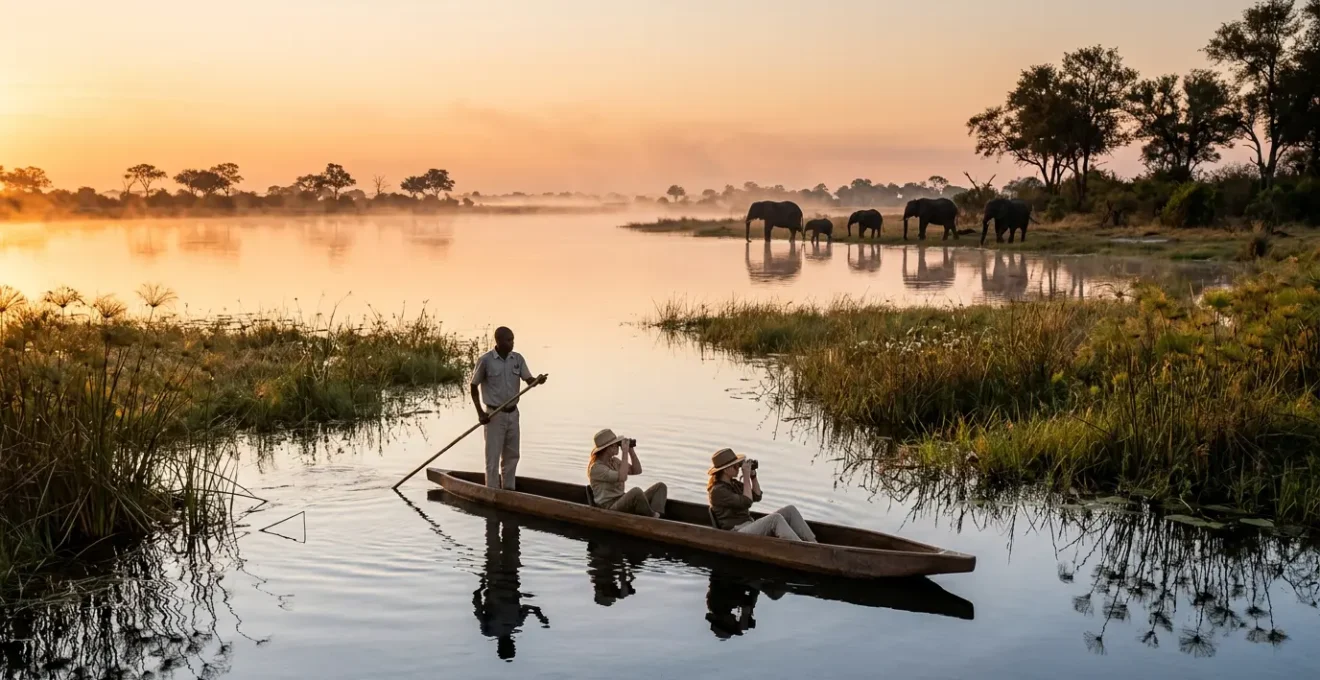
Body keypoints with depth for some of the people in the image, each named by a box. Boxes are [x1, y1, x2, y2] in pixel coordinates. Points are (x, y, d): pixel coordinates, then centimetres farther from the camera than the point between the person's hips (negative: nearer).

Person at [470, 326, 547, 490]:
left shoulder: (517, 359, 1)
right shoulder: (485, 360, -11)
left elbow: (528, 379, -3)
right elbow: (474, 386, -4)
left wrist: (537, 380, -27)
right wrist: (480, 413, -10)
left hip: (512, 413, 5)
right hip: (494, 415, -5)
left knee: (512, 455, 11)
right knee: (493, 456, 0)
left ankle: (508, 489, 23)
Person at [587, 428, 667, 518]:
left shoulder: (614, 461, 16)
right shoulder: (596, 467, -13)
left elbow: (637, 471, 15)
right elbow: (622, 477, -25)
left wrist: (631, 450, 3)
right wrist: (625, 453, -20)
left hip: (623, 502, 10)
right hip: (609, 508, -10)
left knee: (660, 486, -2)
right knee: (636, 491, -39)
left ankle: (656, 515, -26)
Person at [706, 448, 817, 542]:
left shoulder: (733, 483, 16)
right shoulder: (717, 490, -12)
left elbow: (757, 497, 17)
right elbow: (746, 502, -17)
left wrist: (753, 475, 6)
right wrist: (746, 477, -12)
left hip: (750, 527, 9)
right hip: (737, 534, -9)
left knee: (790, 510, -5)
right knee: (775, 518, -31)